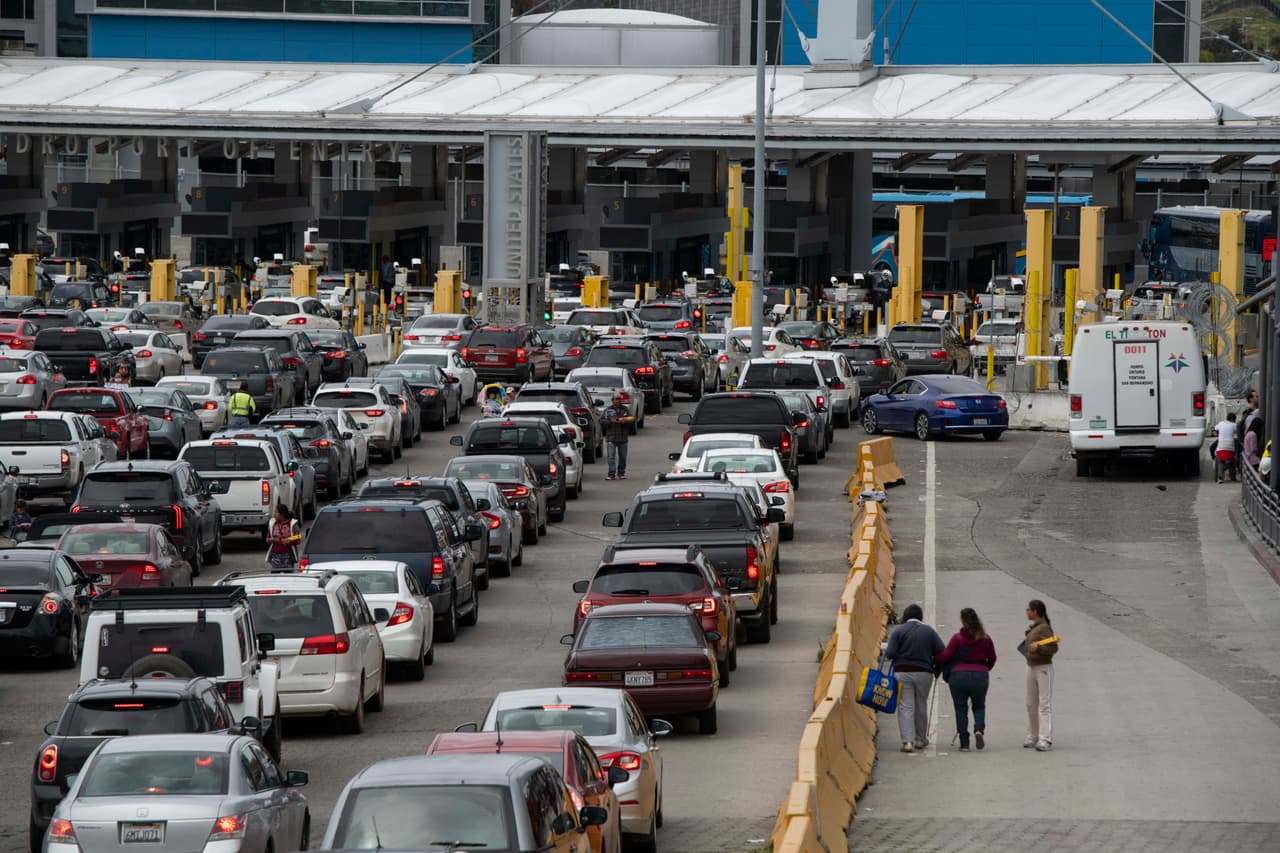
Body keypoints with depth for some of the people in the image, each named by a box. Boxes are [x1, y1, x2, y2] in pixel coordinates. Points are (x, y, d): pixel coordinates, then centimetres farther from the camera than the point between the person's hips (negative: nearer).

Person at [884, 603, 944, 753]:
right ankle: (920, 739, 26)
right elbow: (941, 652, -2)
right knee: (921, 706, 17)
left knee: (905, 707, -2)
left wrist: (885, 651, 11)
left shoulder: (898, 631, -5)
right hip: (924, 673, 2)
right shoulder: (929, 631, 2)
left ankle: (908, 741, -14)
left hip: (902, 673, -2)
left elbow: (890, 653, -11)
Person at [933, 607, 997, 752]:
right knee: (979, 706, 18)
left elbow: (945, 656, -7)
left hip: (959, 675, -2)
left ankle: (964, 743, 5)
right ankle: (979, 729, -10)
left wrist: (933, 661, 11)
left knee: (961, 709, 8)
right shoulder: (985, 639, 3)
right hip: (980, 675, 2)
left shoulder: (957, 638, -6)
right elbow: (992, 659, 13)